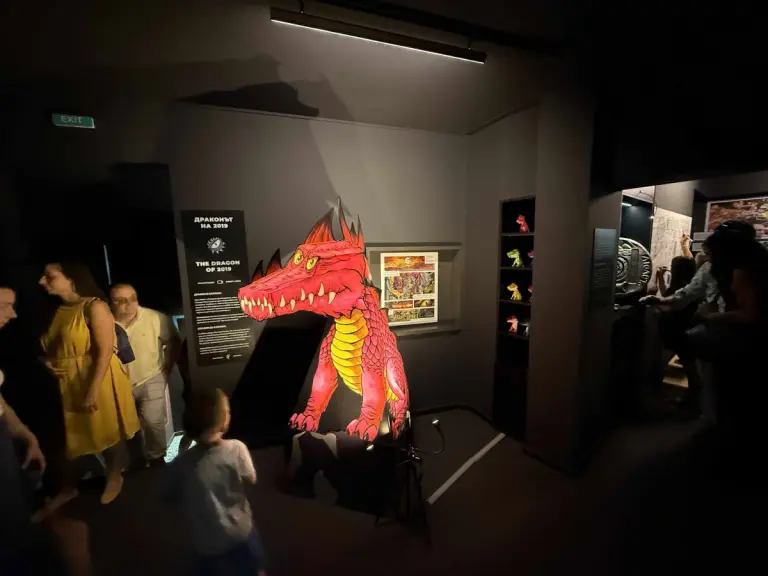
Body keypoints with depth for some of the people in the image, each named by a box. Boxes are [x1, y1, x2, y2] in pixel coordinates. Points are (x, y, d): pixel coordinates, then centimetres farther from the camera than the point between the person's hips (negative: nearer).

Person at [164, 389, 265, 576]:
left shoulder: (181, 464, -24)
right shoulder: (237, 448, -26)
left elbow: (172, 499, -5)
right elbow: (251, 479, -8)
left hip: (207, 544, 1)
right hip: (241, 534, 0)